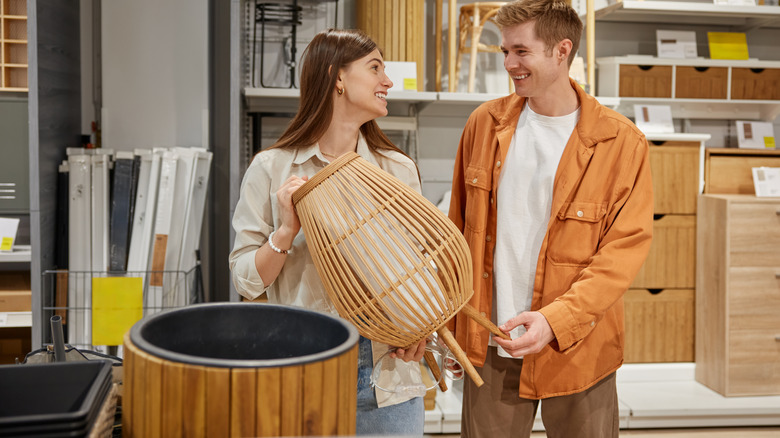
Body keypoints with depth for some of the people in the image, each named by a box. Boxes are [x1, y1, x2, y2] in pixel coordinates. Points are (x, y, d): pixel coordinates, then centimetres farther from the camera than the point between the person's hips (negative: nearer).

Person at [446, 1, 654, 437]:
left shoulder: (622, 143, -9)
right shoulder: (485, 123, 2)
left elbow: (626, 249, -11)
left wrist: (554, 320, -23)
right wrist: (450, 324, 10)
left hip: (577, 351, -2)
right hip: (490, 345, 3)